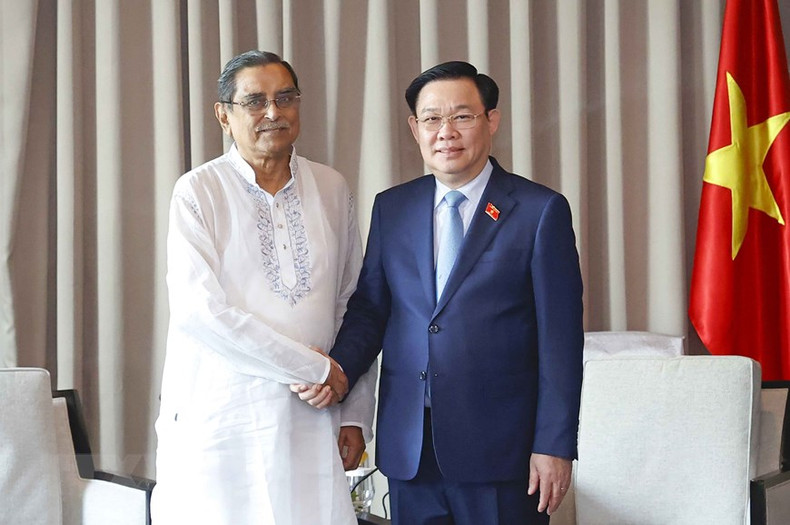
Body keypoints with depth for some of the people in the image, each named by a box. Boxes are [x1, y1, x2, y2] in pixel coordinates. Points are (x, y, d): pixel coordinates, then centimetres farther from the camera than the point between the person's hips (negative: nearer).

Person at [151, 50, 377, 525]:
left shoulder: (331, 190, 11)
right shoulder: (198, 192, -2)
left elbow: (352, 306, 14)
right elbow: (198, 310, -13)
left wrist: (356, 415, 9)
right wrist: (310, 366, -12)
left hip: (311, 419, 3)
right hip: (220, 416, -3)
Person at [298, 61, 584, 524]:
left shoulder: (541, 211, -3)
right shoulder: (391, 208, 10)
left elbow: (560, 340, -5)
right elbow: (369, 308, 12)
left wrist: (555, 446, -9)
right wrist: (338, 370, -8)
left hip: (500, 451, -3)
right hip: (408, 449, 4)